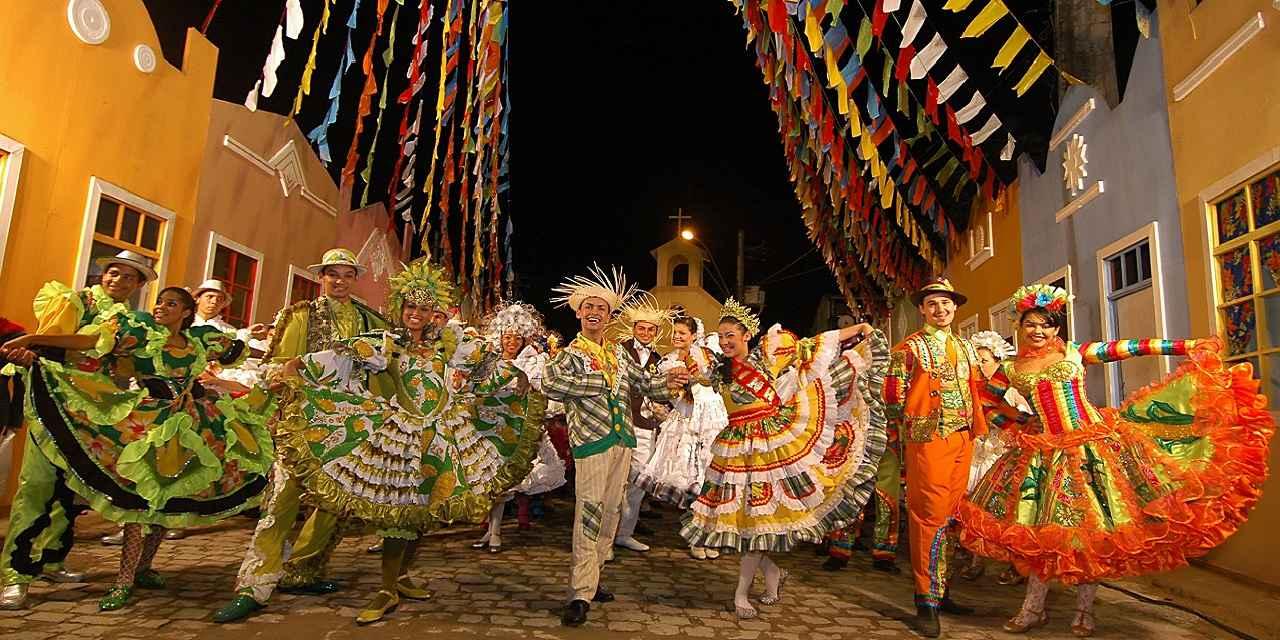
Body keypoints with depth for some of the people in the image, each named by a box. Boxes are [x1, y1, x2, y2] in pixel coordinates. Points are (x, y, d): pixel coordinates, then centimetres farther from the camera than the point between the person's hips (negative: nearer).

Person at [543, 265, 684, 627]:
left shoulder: (618, 352, 15)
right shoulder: (570, 354, -4)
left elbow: (642, 383, 19)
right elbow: (550, 384, -24)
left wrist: (667, 383, -1)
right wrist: (600, 381, -19)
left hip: (623, 440, 7)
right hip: (592, 440, -7)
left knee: (610, 511, 13)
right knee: (589, 514, -8)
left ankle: (590, 577, 28)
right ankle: (581, 594, -1)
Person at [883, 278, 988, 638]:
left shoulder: (965, 348, 17)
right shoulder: (911, 347, -2)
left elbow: (974, 393, 22)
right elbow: (893, 396, -4)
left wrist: (977, 429, 16)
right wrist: (910, 427, -3)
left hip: (963, 440, 6)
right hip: (928, 440, -6)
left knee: (951, 514, 11)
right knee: (931, 516, -6)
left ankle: (941, 591, 23)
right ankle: (926, 602, 2)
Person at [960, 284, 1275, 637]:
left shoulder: (1075, 353, 1)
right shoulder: (1011, 370, 4)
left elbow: (1126, 348, -5)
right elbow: (987, 402, 18)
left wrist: (1188, 346, -9)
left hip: (1092, 447, -1)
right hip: (1045, 454, 1)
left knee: (1092, 526, 2)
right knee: (1040, 530, 2)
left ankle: (1084, 608, 17)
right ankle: (1033, 608, 14)